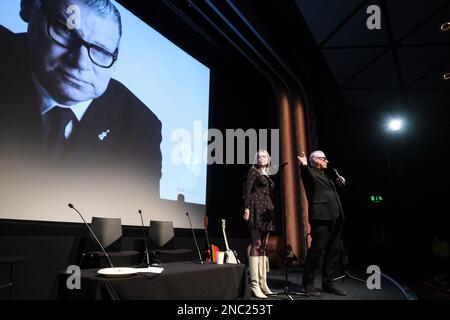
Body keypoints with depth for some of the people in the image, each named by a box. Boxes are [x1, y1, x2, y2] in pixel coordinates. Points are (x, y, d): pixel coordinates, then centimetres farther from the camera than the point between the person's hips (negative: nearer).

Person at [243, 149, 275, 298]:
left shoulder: (267, 175, 22)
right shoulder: (253, 171, 1)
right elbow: (247, 190, -9)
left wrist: (271, 210, 18)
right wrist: (247, 208, -19)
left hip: (266, 210, 8)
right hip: (257, 208, -8)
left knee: (264, 246, 7)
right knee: (256, 244, -12)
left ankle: (262, 283, 11)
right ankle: (254, 284, -11)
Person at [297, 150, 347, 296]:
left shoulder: (324, 175, 26)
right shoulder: (310, 172, 1)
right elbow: (305, 175, -23)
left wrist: (338, 183, 21)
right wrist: (304, 165, -42)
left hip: (334, 217, 9)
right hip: (321, 216, -9)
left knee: (334, 251, 11)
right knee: (317, 250, -7)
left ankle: (327, 283, 21)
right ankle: (308, 284, 5)